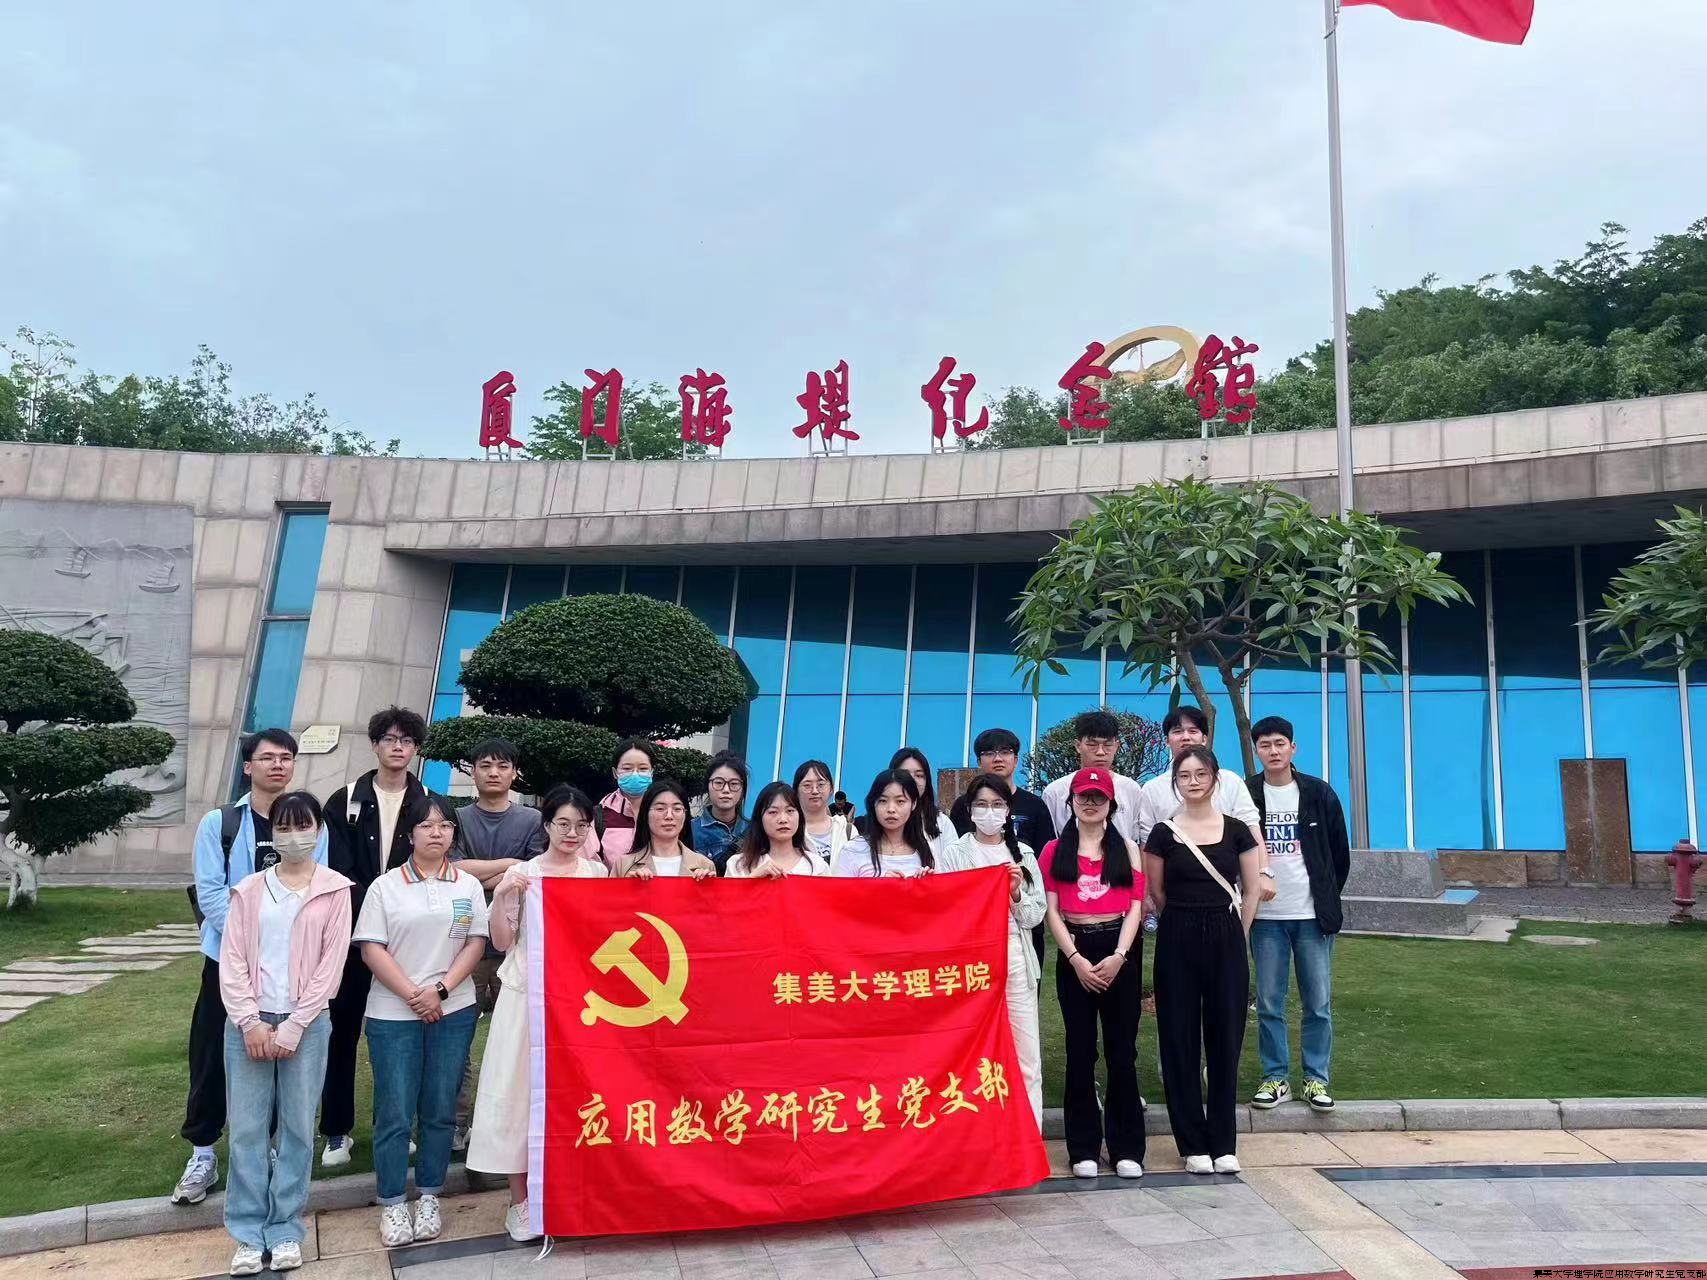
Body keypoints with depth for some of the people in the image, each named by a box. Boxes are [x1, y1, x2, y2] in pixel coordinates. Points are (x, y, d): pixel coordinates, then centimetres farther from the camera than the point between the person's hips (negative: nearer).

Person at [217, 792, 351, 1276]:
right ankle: (248, 1234, 15)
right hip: (248, 1022, 2)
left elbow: (331, 965, -4)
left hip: (306, 1023, -2)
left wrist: (292, 1027, -9)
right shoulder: (249, 890, 7)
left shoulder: (335, 890, 0)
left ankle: (286, 1230, 16)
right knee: (247, 1128, 4)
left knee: (297, 1128, 4)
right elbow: (231, 962, 2)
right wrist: (250, 1022, -9)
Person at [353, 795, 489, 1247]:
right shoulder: (385, 886, 0)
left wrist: (441, 989, -11)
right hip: (393, 1014, -2)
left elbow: (476, 943, 2)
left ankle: (428, 1198, 21)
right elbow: (371, 948, -5)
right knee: (395, 1113, 2)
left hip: (453, 1011, 2)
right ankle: (392, 1204, 15)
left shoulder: (468, 885, 6)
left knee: (440, 1110, 8)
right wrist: (412, 994, -12)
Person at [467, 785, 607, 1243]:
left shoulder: (598, 873, 6)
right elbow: (502, 942, 0)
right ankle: (519, 1200, 13)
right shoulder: (522, 874, 1)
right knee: (521, 1088, 1)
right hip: (528, 994, -1)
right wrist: (499, 895, -14)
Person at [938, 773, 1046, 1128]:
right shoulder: (954, 852, 2)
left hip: (1016, 958, 2)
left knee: (1026, 1058, 4)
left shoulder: (1023, 853, 10)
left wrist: (1016, 892, -9)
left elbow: (1036, 915, 7)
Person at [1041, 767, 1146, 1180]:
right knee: (1080, 1050, 4)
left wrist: (1118, 956, -11)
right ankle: (1084, 1149, 12)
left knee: (1122, 1049, 3)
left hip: (1119, 950, 0)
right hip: (1075, 954, 0)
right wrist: (1076, 958, -10)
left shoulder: (1126, 849, 10)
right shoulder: (1055, 850, 8)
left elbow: (1135, 907, 3)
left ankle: (1126, 1148, 12)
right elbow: (1052, 910, 1)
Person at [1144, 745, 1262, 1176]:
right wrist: (1188, 921, 11)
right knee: (1180, 1039, 2)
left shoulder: (1236, 830, 2)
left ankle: (1223, 1143, 16)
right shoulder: (1163, 833, 0)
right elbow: (1157, 894, 7)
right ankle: (1193, 1143, 14)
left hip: (1226, 939, 1)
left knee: (1225, 1037, 5)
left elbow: (1251, 890, 7)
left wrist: (1234, 936, 5)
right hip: (1177, 942, -1)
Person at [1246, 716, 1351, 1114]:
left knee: (1319, 1003, 4)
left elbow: (1340, 852, 9)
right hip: (1265, 916, 0)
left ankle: (1316, 1078, 17)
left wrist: (1328, 899, 8)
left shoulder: (1319, 793, 2)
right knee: (1268, 1003, 5)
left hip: (1312, 915, 0)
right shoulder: (1245, 795, 0)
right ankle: (1275, 1078, 16)